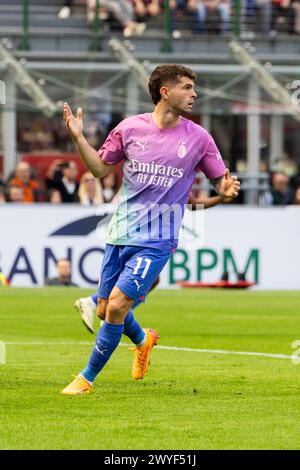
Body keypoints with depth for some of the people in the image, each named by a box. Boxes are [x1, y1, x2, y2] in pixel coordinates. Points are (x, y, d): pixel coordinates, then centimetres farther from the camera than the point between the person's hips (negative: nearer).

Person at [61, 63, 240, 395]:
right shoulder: (130, 128, 1)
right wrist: (78, 138, -3)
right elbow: (101, 168, 11)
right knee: (105, 311, 10)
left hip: (157, 241, -3)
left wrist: (226, 190, -18)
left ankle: (87, 378, 2)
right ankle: (143, 340, 43)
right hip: (120, 234, 3)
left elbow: (220, 181, 6)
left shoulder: (198, 138, -2)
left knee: (117, 306, -14)